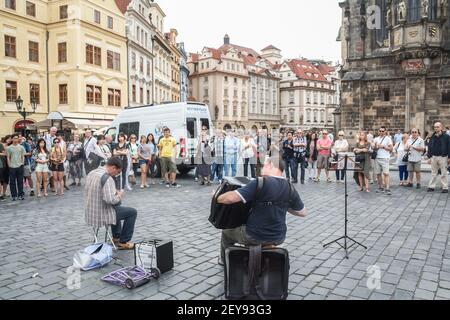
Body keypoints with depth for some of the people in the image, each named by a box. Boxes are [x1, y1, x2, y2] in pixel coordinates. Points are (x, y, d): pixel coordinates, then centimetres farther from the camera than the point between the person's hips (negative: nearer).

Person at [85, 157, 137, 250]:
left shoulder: (92, 173, 5)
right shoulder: (107, 178, -24)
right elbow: (110, 200, -33)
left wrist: (114, 192, 10)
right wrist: (119, 195, -12)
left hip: (90, 213, 9)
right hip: (101, 215, -9)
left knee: (117, 205, 34)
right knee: (132, 212, 4)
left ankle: (116, 237, 41)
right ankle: (123, 242, 13)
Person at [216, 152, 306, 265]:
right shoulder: (290, 189, -5)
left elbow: (231, 198, -29)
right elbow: (303, 212, 8)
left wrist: (217, 198, -10)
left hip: (254, 237, -5)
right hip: (278, 239, 5)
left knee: (226, 232, 24)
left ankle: (224, 260, 48)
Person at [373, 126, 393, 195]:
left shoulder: (388, 139, 1)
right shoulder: (376, 139, 15)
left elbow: (391, 148, -5)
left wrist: (383, 146, -12)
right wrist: (375, 146, -6)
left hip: (385, 158, -5)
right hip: (377, 158, 5)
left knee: (386, 173, -12)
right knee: (378, 173, 7)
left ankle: (387, 189, -13)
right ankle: (380, 187, 17)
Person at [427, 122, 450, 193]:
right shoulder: (432, 137, 9)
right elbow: (429, 147, 12)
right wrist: (429, 157, 8)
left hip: (443, 157, -4)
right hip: (434, 157, 4)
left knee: (444, 173, 1)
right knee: (433, 173, 9)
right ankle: (431, 187, 13)